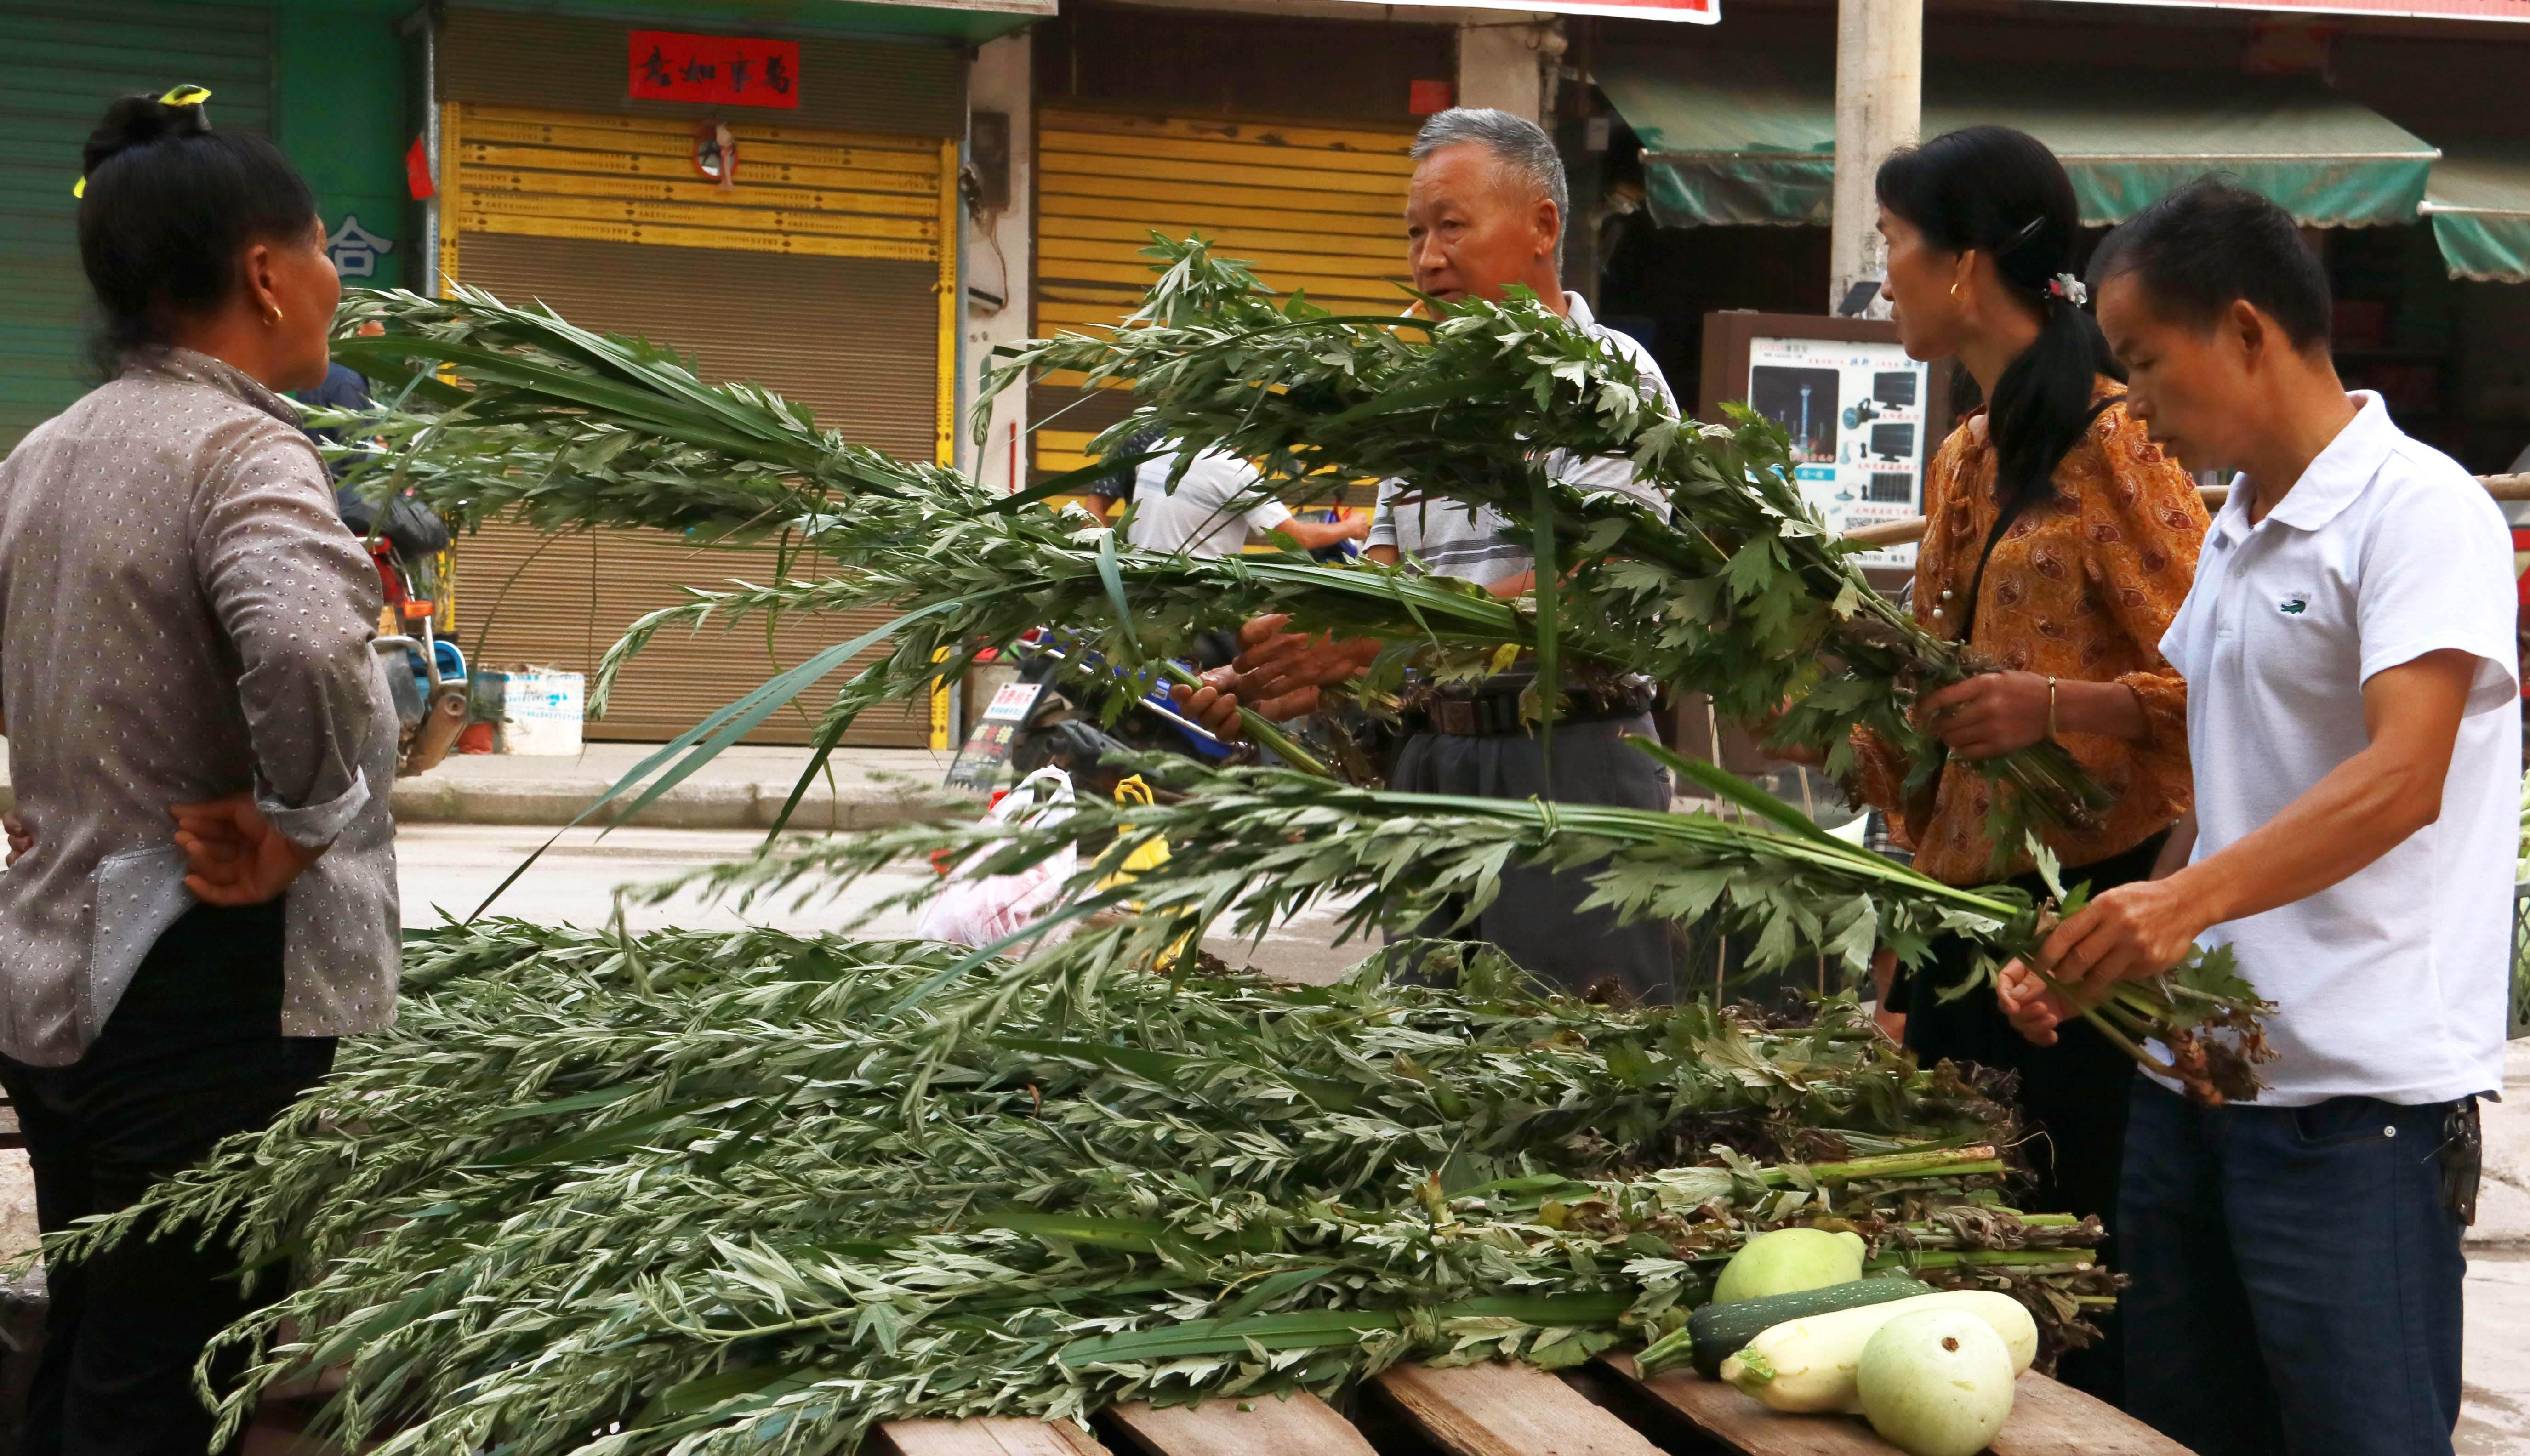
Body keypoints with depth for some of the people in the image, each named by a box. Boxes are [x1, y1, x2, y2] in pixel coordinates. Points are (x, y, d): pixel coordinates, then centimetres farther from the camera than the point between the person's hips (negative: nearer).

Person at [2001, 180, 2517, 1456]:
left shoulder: (2418, 510, -10)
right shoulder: (2236, 530, 18)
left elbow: (2401, 779, -22)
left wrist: (2188, 898, -34)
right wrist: (2101, 953, 11)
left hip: (2356, 1104, -9)